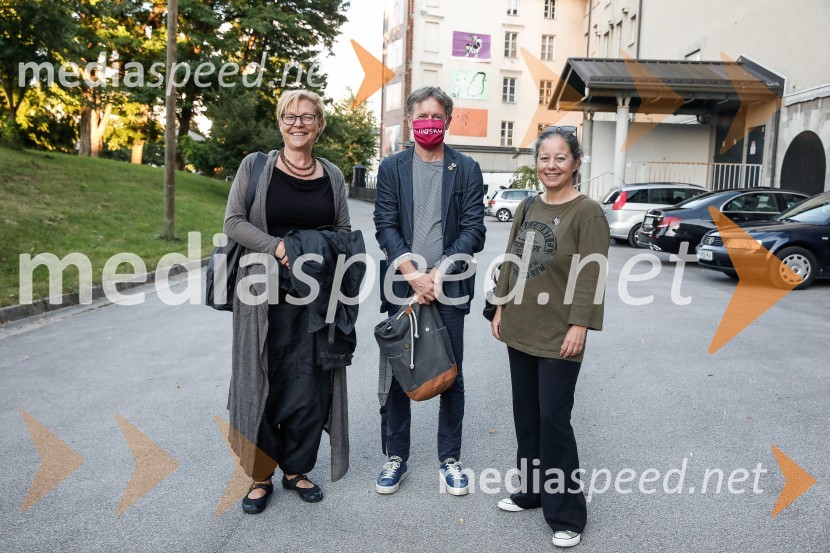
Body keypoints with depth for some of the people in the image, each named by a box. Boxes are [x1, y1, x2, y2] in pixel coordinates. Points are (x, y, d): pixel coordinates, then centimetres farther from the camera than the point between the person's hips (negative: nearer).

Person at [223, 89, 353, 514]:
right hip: (265, 295, -2)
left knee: (309, 383, 6)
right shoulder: (255, 166, 2)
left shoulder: (332, 176, 10)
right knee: (263, 381, 4)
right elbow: (233, 222, -2)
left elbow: (344, 232, 13)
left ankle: (296, 469, 24)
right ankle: (260, 475, 21)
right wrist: (277, 247, -15)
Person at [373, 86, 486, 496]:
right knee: (397, 375, 8)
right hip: (402, 285, 1)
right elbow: (385, 226, -1)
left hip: (449, 288, 0)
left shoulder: (467, 169, 5)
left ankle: (450, 459, 23)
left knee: (451, 376, 7)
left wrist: (437, 273, -12)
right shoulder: (392, 167, 7)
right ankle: (396, 458, 23)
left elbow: (473, 231, -2)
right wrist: (412, 274, -13)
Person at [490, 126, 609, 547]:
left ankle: (566, 514, 12)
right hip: (520, 330, 7)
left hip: (558, 336, -6)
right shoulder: (526, 207, 9)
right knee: (526, 416, 15)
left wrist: (580, 325, -18)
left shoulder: (588, 212, -10)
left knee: (554, 421, -2)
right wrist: (500, 308, 11)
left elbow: (592, 275, -14)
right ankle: (531, 490, 32)